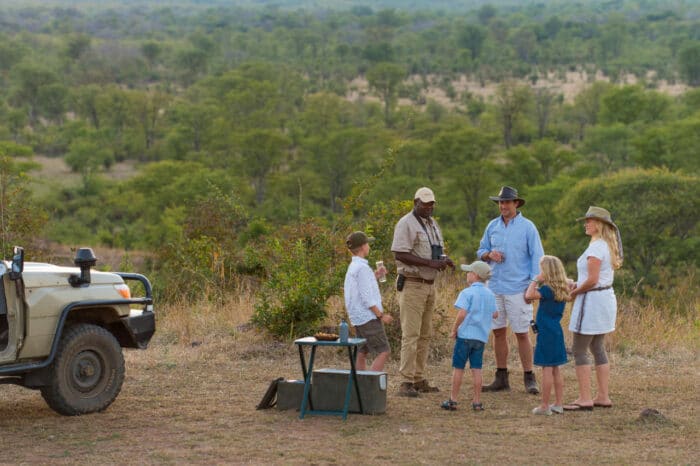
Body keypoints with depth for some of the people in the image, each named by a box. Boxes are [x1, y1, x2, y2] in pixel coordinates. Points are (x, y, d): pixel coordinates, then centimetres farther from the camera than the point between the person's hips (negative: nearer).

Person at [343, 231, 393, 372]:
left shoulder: (352, 267, 13)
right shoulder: (362, 268, -15)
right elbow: (366, 297, -19)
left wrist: (374, 276, 17)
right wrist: (381, 315, -15)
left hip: (358, 318, 10)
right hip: (369, 318, -10)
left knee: (362, 353, 10)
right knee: (383, 352, -10)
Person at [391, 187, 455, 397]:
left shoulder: (432, 224, 16)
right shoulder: (406, 224, -11)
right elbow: (400, 254, -19)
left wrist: (444, 260, 0)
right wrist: (430, 263, -23)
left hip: (429, 284, 9)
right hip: (412, 284, -9)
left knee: (425, 335, 10)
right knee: (411, 334, -11)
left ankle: (419, 380, 15)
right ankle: (406, 382, -11)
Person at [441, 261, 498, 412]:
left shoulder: (467, 293, -11)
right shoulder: (490, 294, 8)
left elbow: (462, 314, -20)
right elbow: (495, 314, 13)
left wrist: (454, 330, -8)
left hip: (465, 335, -5)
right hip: (481, 337, 5)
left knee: (458, 368, 3)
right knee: (476, 369, 8)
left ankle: (453, 400, 8)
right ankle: (477, 402, 7)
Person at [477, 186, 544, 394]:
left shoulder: (527, 227, -3)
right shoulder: (492, 226, 10)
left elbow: (537, 257, -4)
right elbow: (480, 252, 18)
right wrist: (489, 254, -6)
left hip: (518, 289, -5)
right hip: (495, 287, 5)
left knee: (522, 334, -3)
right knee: (498, 332, 7)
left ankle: (529, 378, 4)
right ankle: (501, 378, 14)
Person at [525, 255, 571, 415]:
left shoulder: (547, 289, -18)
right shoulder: (562, 290, 6)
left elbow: (529, 295, -27)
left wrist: (535, 281, -14)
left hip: (547, 333, -8)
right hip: (557, 332, 8)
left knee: (547, 369, -4)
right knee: (555, 369, 14)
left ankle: (544, 406, -1)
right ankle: (559, 404, 18)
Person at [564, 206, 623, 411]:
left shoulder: (596, 247, -18)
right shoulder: (608, 246, 13)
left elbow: (592, 280, -21)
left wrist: (574, 293, -7)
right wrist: (577, 285, 8)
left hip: (592, 300, -10)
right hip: (606, 297, 10)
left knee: (579, 351, -4)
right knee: (598, 349, 15)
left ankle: (585, 399, -4)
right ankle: (603, 397, 17)